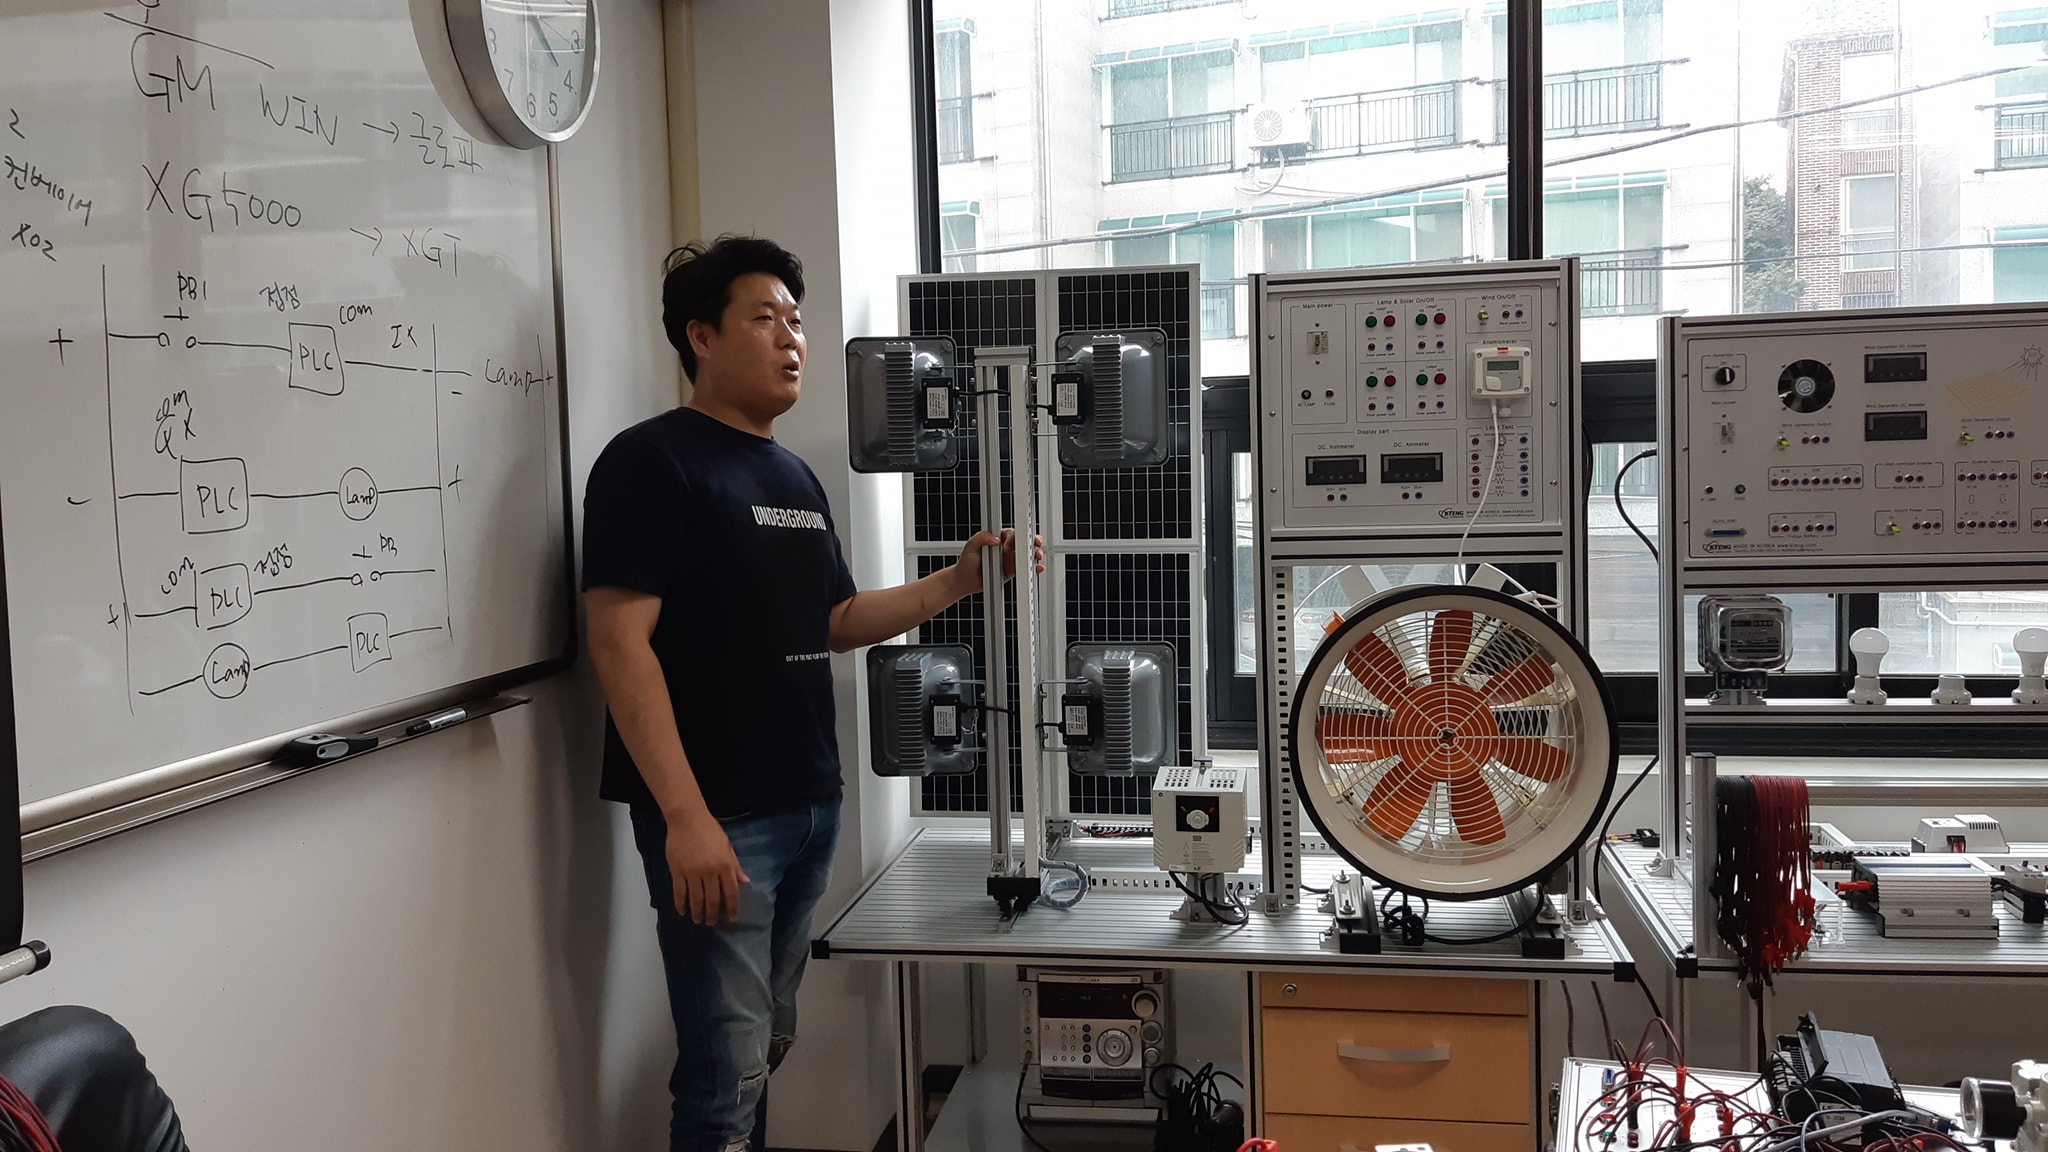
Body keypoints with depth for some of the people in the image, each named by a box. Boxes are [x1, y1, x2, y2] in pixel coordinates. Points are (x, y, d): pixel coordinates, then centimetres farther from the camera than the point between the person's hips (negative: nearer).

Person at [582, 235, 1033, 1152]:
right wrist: (685, 816, -23)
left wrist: (956, 582, 6)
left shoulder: (794, 475, 15)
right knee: (726, 1070, -4)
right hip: (715, 818, -8)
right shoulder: (651, 461, -9)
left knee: (766, 1050, 15)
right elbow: (620, 644, -17)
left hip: (809, 807, 8)